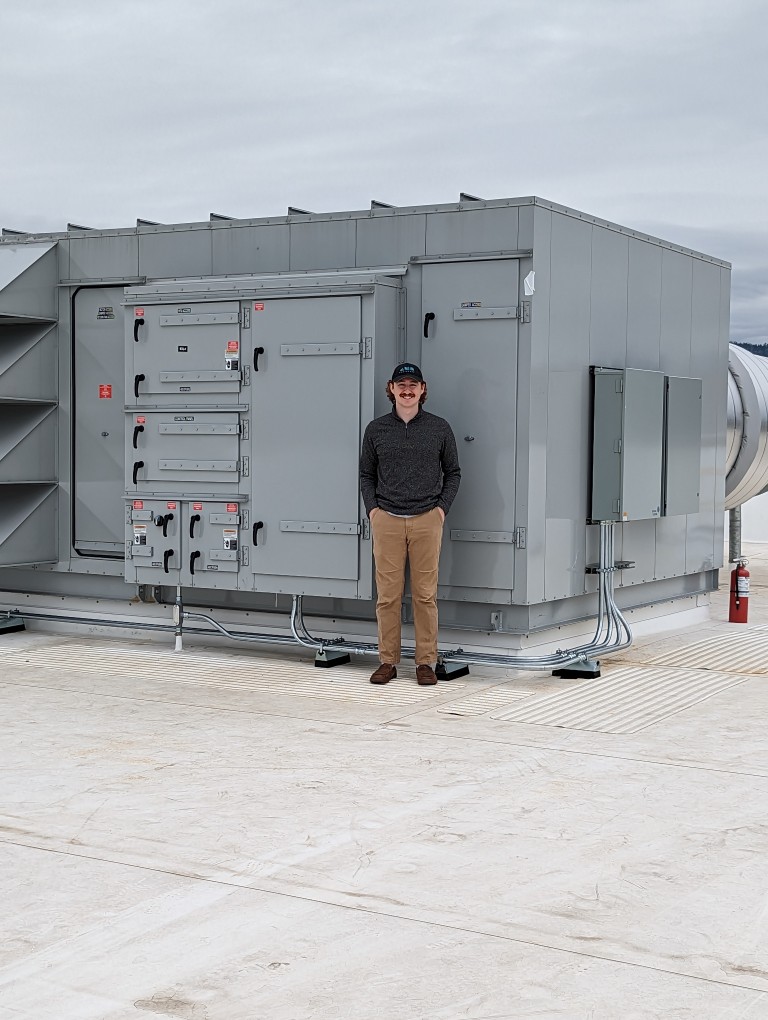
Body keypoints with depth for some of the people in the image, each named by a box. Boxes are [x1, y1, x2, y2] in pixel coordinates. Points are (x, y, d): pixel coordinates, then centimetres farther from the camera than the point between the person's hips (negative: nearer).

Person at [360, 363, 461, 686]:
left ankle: (426, 662, 8)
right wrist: (372, 509, 3)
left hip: (427, 520, -1)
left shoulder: (439, 428, 6)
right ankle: (387, 661, 9)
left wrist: (442, 507, 1)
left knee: (425, 594, 1)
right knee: (387, 594, 1)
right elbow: (366, 474, 15)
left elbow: (453, 473, 12)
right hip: (387, 520, 1)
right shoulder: (376, 429, 8)